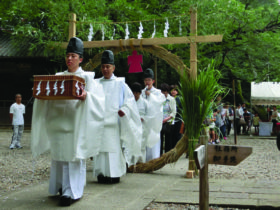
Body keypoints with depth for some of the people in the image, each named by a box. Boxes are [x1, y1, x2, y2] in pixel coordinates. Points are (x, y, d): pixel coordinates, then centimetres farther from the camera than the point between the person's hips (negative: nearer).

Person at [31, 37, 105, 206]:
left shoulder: (87, 78, 3)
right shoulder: (58, 77, 15)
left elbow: (97, 97, -8)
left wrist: (86, 96, -27)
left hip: (76, 124, -4)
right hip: (58, 122, 4)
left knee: (74, 156, -5)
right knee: (59, 156, 8)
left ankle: (72, 191, -2)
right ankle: (62, 187, 21)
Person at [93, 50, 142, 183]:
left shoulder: (120, 83, 9)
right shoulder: (96, 84, 14)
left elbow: (130, 98, 4)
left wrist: (124, 109, -12)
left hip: (114, 121, -2)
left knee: (114, 146, -4)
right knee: (101, 147, -1)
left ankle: (114, 174, 2)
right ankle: (102, 174, 5)